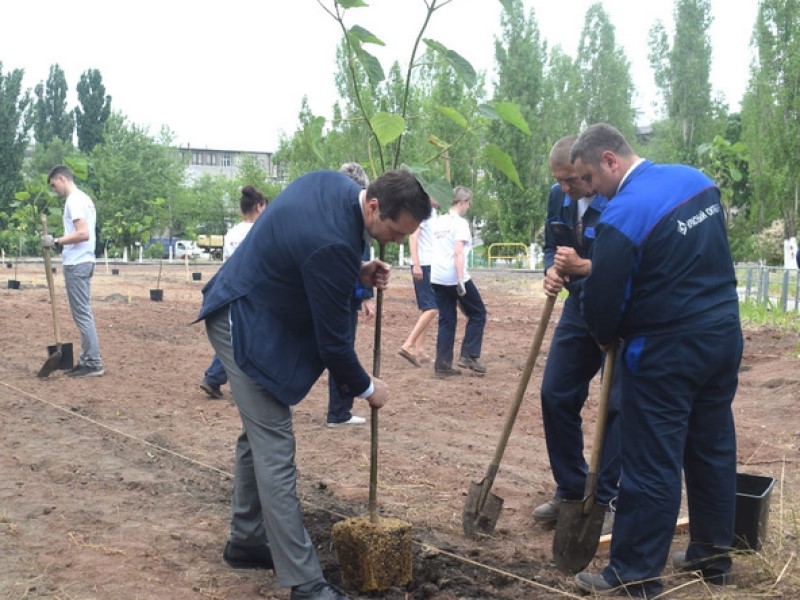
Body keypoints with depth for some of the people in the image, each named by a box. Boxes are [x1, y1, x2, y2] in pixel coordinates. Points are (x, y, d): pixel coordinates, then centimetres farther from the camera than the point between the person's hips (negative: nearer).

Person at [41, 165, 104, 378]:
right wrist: (61, 243, 14)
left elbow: (83, 234, -24)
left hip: (76, 264, -10)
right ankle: (87, 360, 17)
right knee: (83, 314, 13)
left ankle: (94, 364, -5)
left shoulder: (74, 200, -14)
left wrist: (56, 242, -18)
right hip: (83, 262, 10)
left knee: (82, 315, -7)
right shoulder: (84, 198, 17)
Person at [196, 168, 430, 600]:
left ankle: (246, 540, 33)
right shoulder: (332, 243, -32)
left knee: (259, 433, 18)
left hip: (245, 310, 10)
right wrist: (366, 388, -5)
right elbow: (332, 338, -22)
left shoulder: (334, 184, -5)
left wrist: (357, 272, 0)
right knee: (275, 450, -9)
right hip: (248, 327, -10)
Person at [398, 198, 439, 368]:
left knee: (428, 309, 10)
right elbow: (413, 236, -17)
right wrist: (416, 264, -23)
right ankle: (408, 345, -15)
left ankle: (419, 349, 11)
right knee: (431, 309, -14)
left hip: (431, 266, 10)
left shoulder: (433, 213, 18)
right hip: (423, 266, -10)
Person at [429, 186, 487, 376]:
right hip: (454, 277, -7)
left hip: (437, 277, 7)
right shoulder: (460, 223, -8)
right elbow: (458, 252, -18)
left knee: (447, 320, 10)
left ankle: (443, 364, 6)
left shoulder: (438, 222, 14)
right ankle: (469, 356, 4)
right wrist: (460, 281, -21)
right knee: (478, 313, 9)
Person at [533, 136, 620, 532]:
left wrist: (583, 267, -33)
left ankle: (609, 502, 9)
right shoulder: (559, 197, 0)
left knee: (617, 407, -3)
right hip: (578, 308, 7)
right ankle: (570, 490, 22)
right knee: (555, 396, 8)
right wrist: (552, 270, -9)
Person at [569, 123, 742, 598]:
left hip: (666, 351, -8)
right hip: (725, 334, 8)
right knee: (714, 450, 16)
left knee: (651, 465, -1)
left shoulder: (622, 214, -19)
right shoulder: (697, 179, 5)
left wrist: (608, 338, 7)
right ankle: (713, 556, 29)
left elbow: (601, 299, -13)